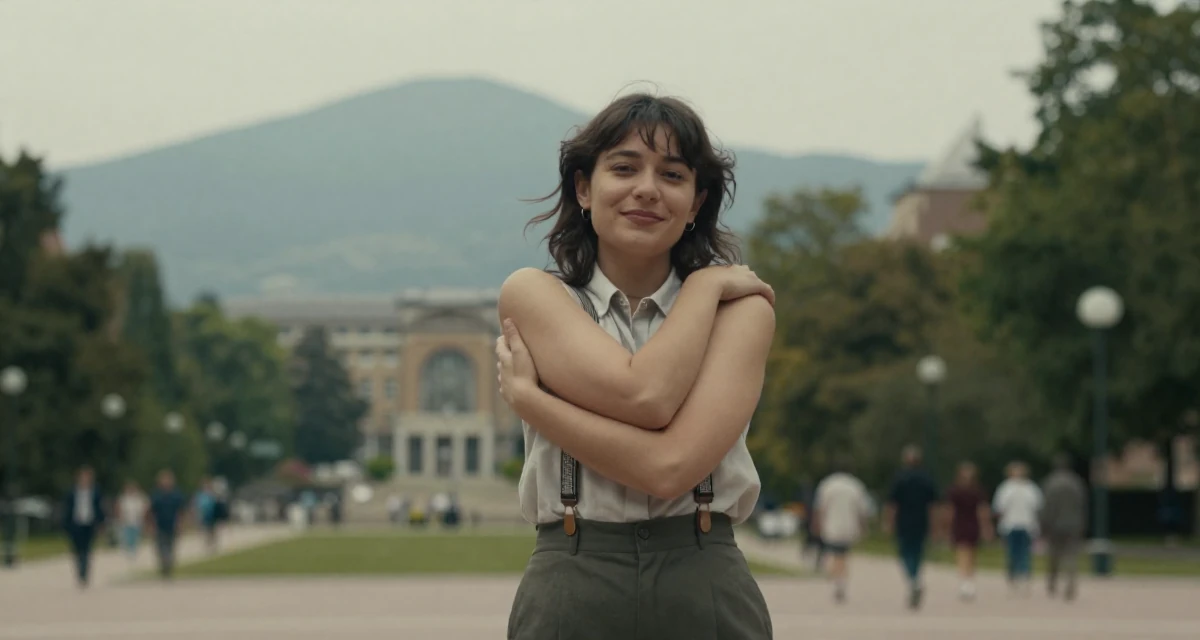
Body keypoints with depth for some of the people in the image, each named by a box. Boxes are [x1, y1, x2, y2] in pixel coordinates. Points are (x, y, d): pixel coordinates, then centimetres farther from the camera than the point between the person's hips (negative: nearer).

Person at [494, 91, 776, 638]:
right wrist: (705, 286, -1)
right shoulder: (532, 295, 3)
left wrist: (526, 397, -8)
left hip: (709, 593, 0)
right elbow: (644, 395, -13)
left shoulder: (742, 306, 2)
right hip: (572, 588, 0)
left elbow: (671, 464, -12)